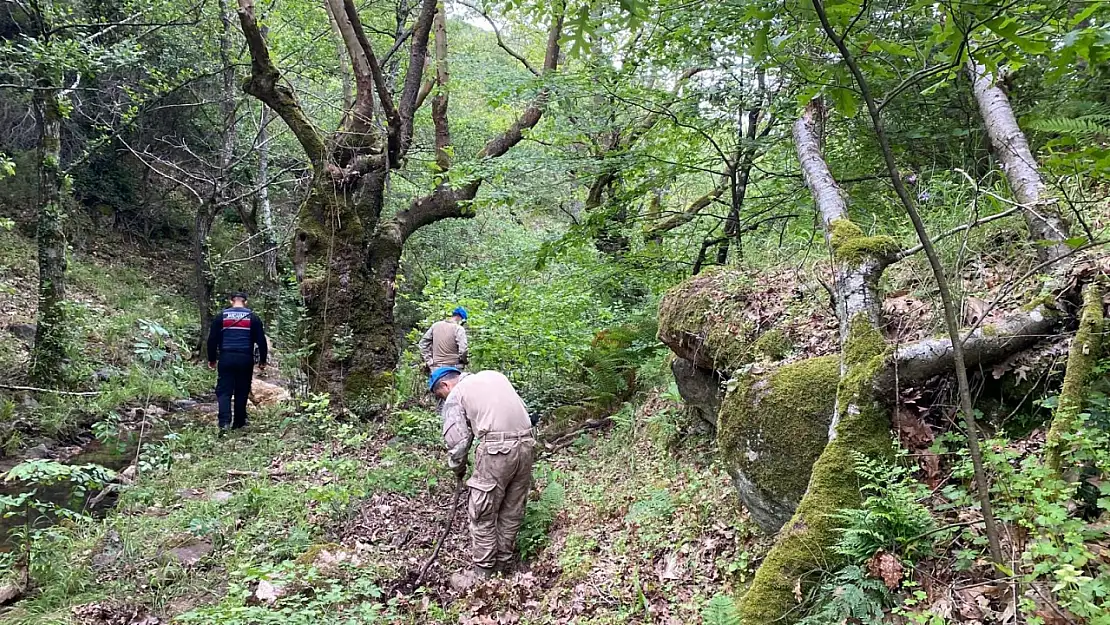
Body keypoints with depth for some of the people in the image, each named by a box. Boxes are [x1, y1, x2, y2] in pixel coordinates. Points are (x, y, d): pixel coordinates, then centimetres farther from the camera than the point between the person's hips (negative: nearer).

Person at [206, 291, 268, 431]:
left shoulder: (221, 316, 6)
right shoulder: (252, 317, 4)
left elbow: (212, 339, 5)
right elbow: (261, 340, 2)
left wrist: (212, 359, 14)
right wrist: (262, 360, 9)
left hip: (226, 358, 0)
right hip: (245, 359, 0)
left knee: (224, 391, 2)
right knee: (242, 392, 9)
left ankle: (224, 422, -15)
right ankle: (239, 423, 14)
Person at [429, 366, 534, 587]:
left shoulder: (455, 395, 6)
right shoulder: (493, 375, 23)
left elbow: (457, 440, 1)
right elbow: (521, 408, 19)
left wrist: (457, 469, 17)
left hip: (497, 449, -7)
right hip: (527, 443, 7)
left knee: (482, 514, 7)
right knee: (512, 511, 17)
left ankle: (483, 572, 15)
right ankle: (503, 563, 29)